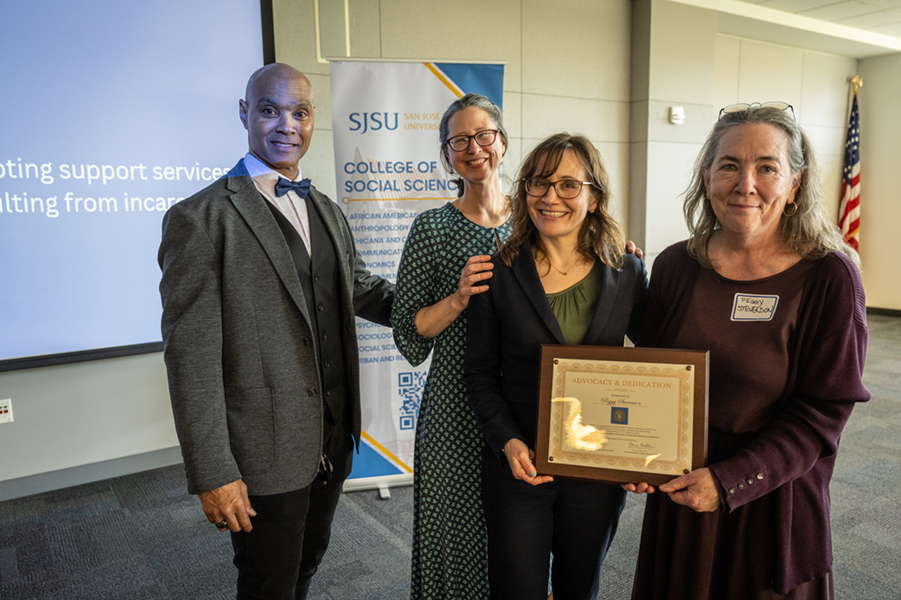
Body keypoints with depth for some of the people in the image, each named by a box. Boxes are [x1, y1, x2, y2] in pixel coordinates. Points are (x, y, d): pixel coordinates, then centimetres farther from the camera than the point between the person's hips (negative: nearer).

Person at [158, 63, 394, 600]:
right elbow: (192, 355, -16)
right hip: (264, 454, -6)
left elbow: (360, 288, 17)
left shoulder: (328, 211, 9)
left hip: (333, 439, 7)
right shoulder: (201, 218, -14)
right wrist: (213, 473, -17)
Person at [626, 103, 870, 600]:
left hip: (772, 506, -3)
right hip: (678, 494, 3)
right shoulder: (674, 266, -4)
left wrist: (730, 482, -21)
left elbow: (822, 413, -13)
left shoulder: (829, 276, -13)